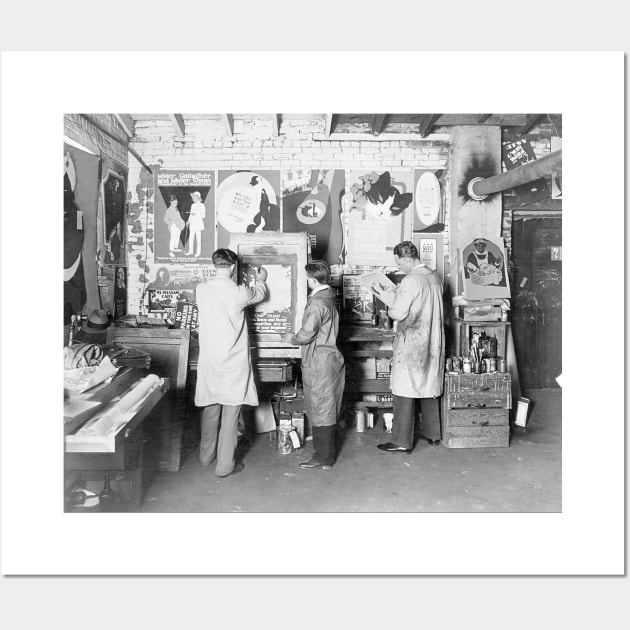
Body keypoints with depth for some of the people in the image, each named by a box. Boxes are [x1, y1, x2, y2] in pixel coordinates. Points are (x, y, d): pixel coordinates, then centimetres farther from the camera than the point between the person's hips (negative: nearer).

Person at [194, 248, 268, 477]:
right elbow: (259, 294, 7)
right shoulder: (239, 293, -15)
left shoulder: (201, 289, -4)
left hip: (209, 359, 5)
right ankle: (225, 465, 14)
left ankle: (206, 455, 36)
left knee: (210, 408, 19)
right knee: (230, 412, 5)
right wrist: (261, 280, 30)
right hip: (233, 362, -4)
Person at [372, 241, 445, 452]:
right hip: (432, 342, 8)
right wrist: (397, 295, 12)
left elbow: (398, 313, -18)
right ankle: (433, 433, 30)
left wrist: (388, 299, 0)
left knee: (404, 391, -1)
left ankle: (402, 441, 6)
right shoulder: (434, 277, 8)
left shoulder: (410, 281, -18)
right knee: (429, 387, 18)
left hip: (411, 343, -8)